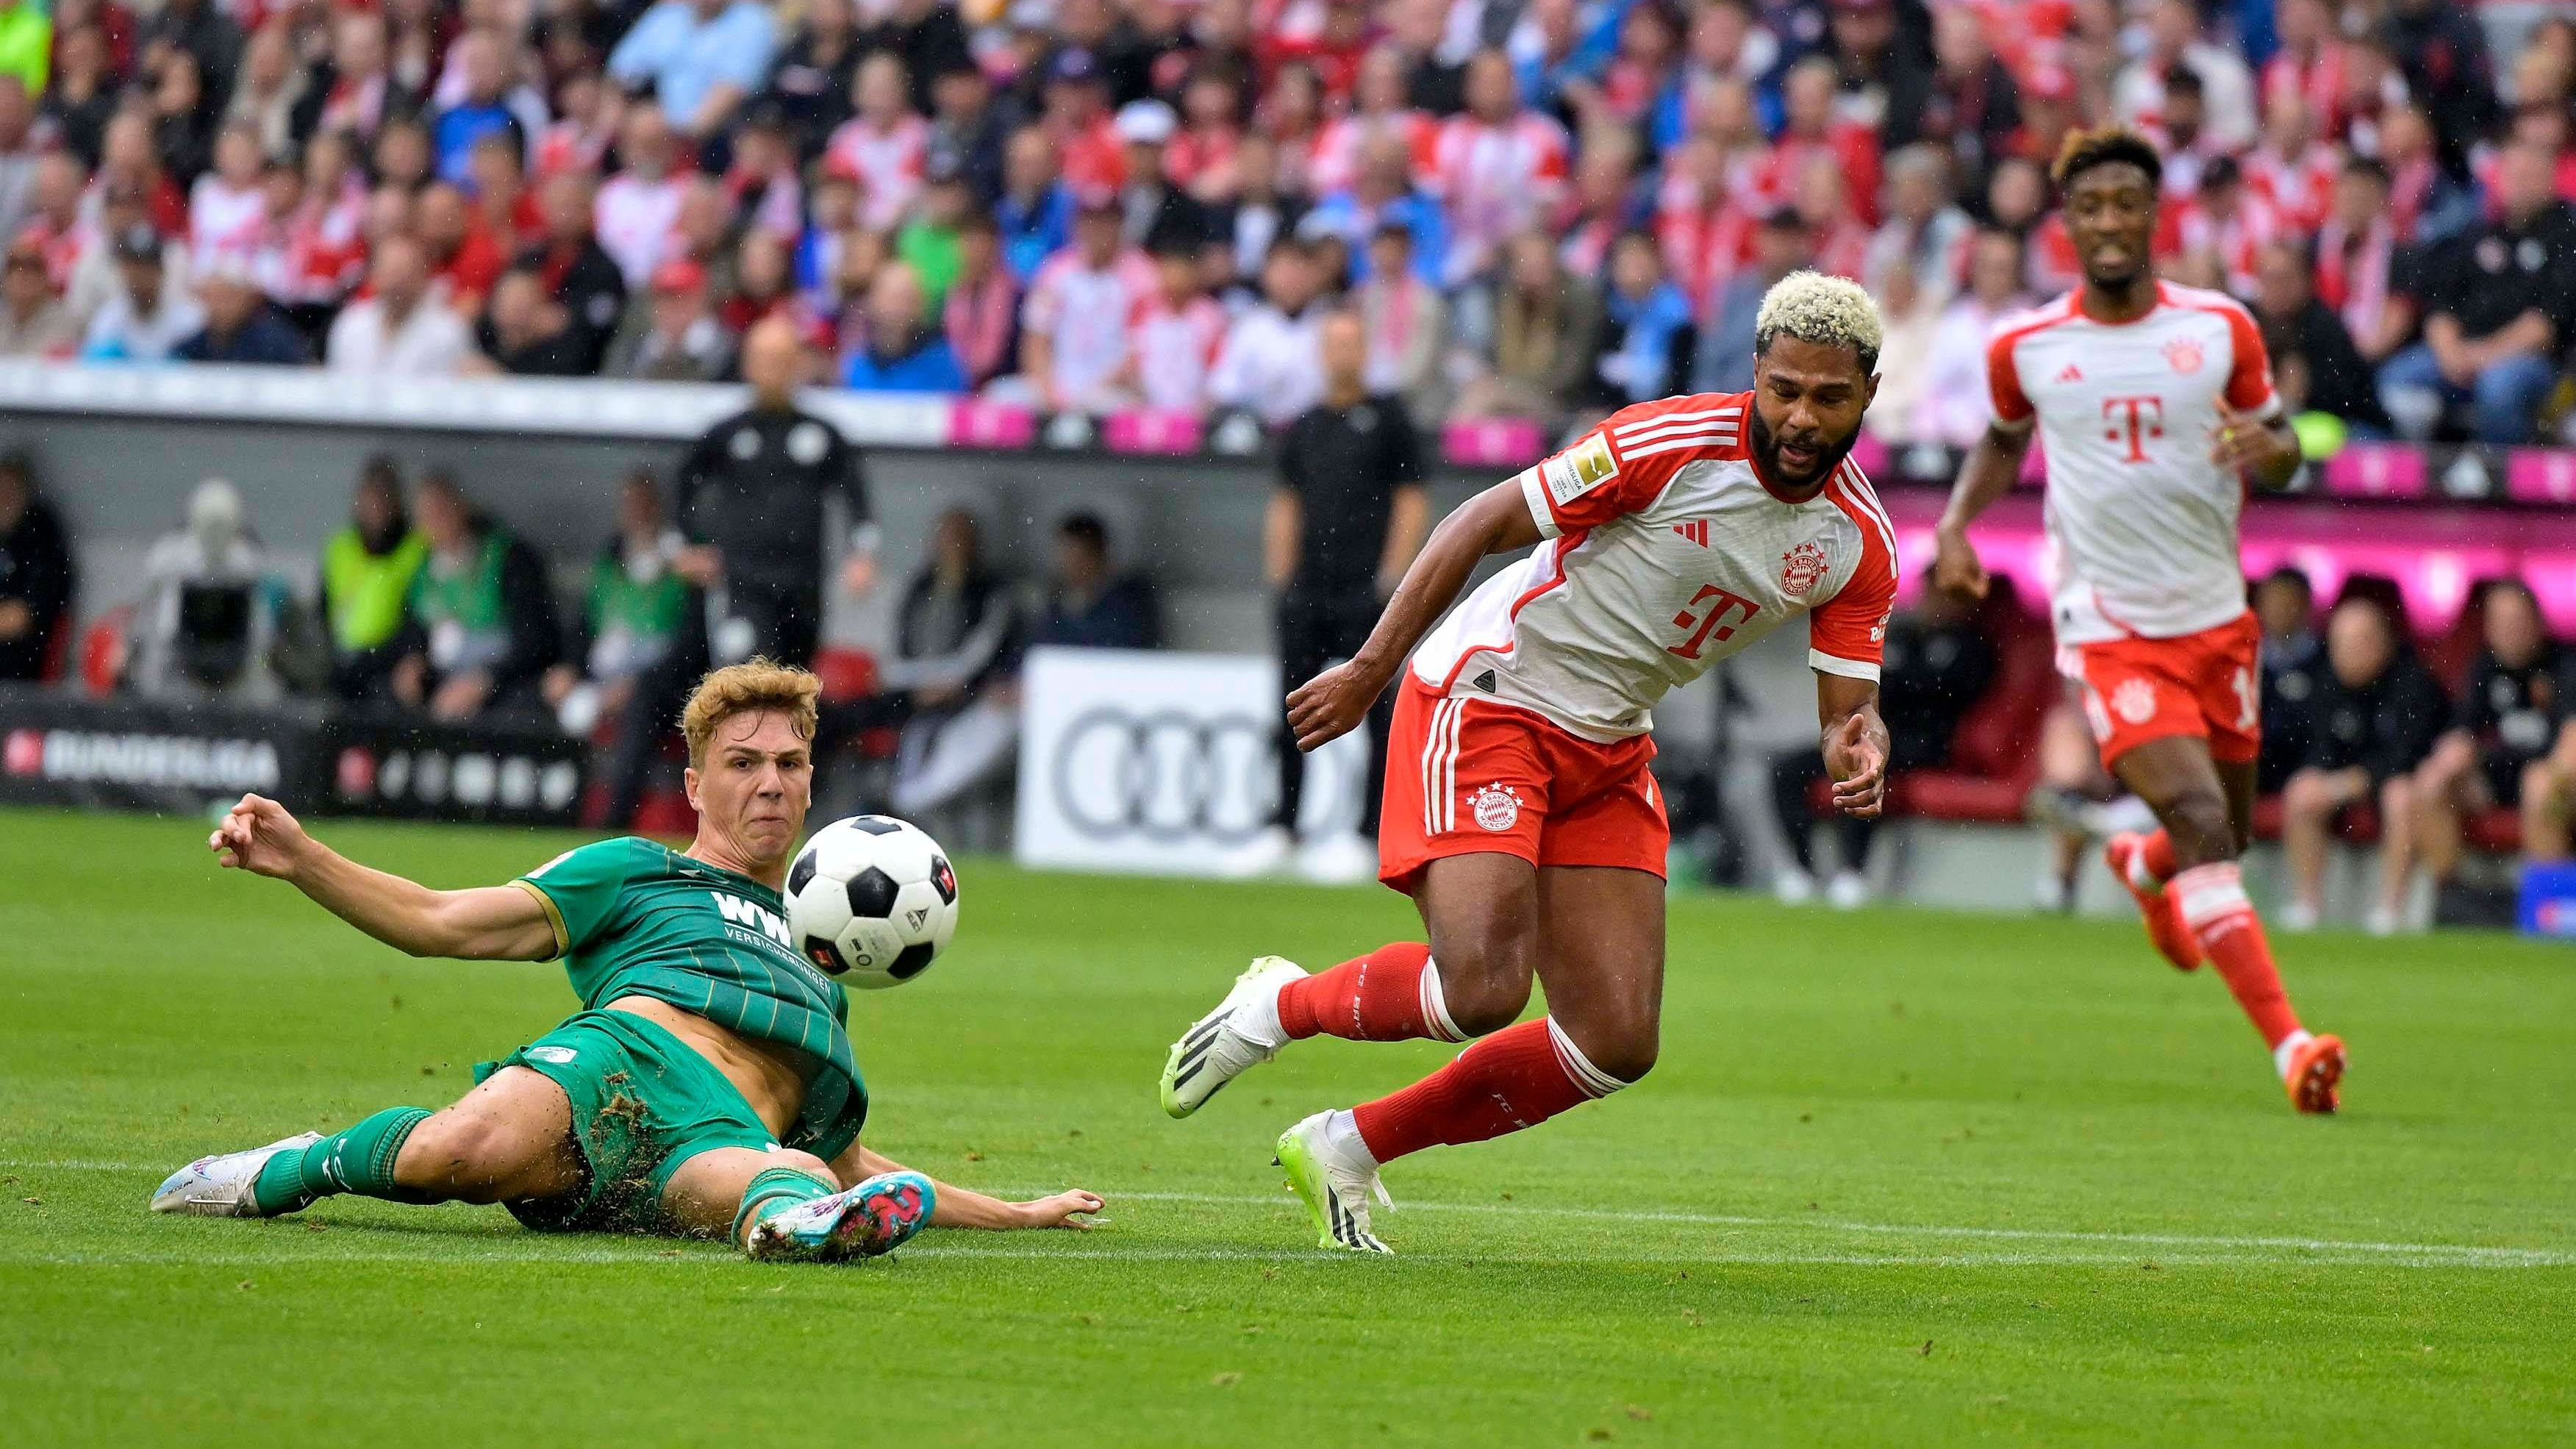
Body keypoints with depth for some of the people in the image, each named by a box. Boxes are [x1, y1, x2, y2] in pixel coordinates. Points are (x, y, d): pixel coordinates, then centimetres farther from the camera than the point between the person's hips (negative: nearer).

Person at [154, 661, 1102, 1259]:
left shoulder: (819, 970, 43)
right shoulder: (634, 873, 28)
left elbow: (845, 1159, 48)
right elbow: (441, 923, 17)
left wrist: (1013, 1214, 48)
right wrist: (298, 858, 1)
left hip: (725, 1136, 2)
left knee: (800, 1178, -39)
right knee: (467, 1150, -39)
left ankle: (792, 1222, -75)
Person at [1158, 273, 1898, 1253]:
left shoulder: (1860, 545, -3)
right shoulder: (1669, 445, -20)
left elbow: (1848, 702, 2)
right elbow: (1482, 524, -13)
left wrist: (1858, 750, -24)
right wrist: (1369, 669, -14)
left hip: (1608, 750, 7)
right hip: (1489, 698, -7)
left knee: (1618, 1045, -2)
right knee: (1483, 989, -24)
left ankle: (1348, 1151, 14)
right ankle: (1280, 1007, 6)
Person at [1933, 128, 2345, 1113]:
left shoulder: (2221, 329, -1)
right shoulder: (2025, 348, -1)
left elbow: (2283, 452, 7)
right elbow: (2003, 440, 20)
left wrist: (2266, 450, -17)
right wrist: (1955, 526, 3)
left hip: (2217, 617, 3)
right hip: (2108, 631, -3)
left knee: (2228, 834, 14)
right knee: (2200, 821, -21)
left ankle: (2140, 866, 53)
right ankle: (2289, 1044, -25)